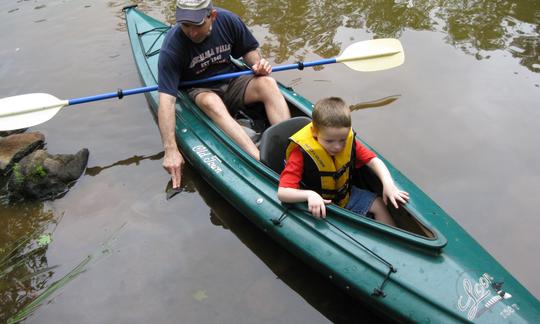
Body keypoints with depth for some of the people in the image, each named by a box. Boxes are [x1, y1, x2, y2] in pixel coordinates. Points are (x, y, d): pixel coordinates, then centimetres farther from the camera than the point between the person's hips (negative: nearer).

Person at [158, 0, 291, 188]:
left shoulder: (228, 21, -12)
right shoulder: (172, 47, -23)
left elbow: (249, 49, 8)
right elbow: (166, 101, -31)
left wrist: (258, 64, -16)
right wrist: (170, 149, -38)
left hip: (231, 83, 4)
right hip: (199, 92, -3)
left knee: (267, 83, -26)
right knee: (211, 101, -39)